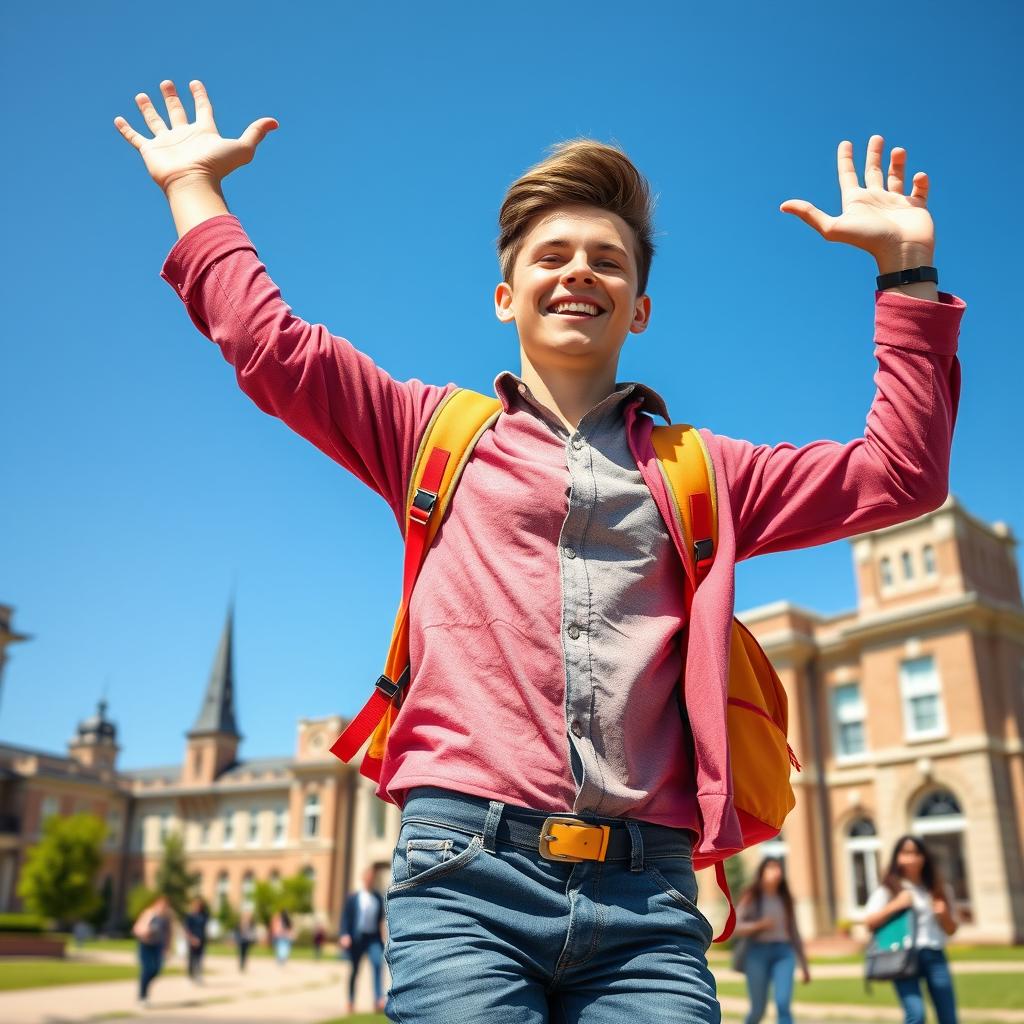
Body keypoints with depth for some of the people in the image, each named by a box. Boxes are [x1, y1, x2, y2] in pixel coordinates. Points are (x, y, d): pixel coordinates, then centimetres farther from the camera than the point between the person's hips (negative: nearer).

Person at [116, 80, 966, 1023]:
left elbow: (899, 475, 15)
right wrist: (195, 187, 18)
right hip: (468, 873, -1)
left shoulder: (699, 472, 18)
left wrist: (907, 268, 14)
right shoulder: (436, 433, 15)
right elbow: (269, 344, 12)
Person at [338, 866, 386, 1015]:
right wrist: (344, 935, -16)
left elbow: (381, 919, 12)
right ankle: (351, 1002, 23)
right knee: (355, 970, 8)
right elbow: (345, 917, -4)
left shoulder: (378, 898, 5)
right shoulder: (353, 897, -1)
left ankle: (379, 999, -22)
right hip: (357, 937, -1)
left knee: (377, 964, -19)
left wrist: (381, 938, 14)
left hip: (373, 937, 1)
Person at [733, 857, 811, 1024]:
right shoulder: (751, 898, 2)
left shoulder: (785, 899, 12)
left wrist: (804, 964, 17)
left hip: (783, 953, 2)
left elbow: (794, 932, 17)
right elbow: (734, 927, -6)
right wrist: (758, 925, -21)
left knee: (783, 1004, -16)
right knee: (758, 1009, 4)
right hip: (758, 953, -2)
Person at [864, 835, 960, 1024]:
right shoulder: (888, 890, 4)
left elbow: (951, 929, 16)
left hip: (935, 956, 4)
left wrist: (944, 915, -5)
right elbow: (869, 923, -3)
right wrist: (895, 905, -13)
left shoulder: (938, 890, 13)